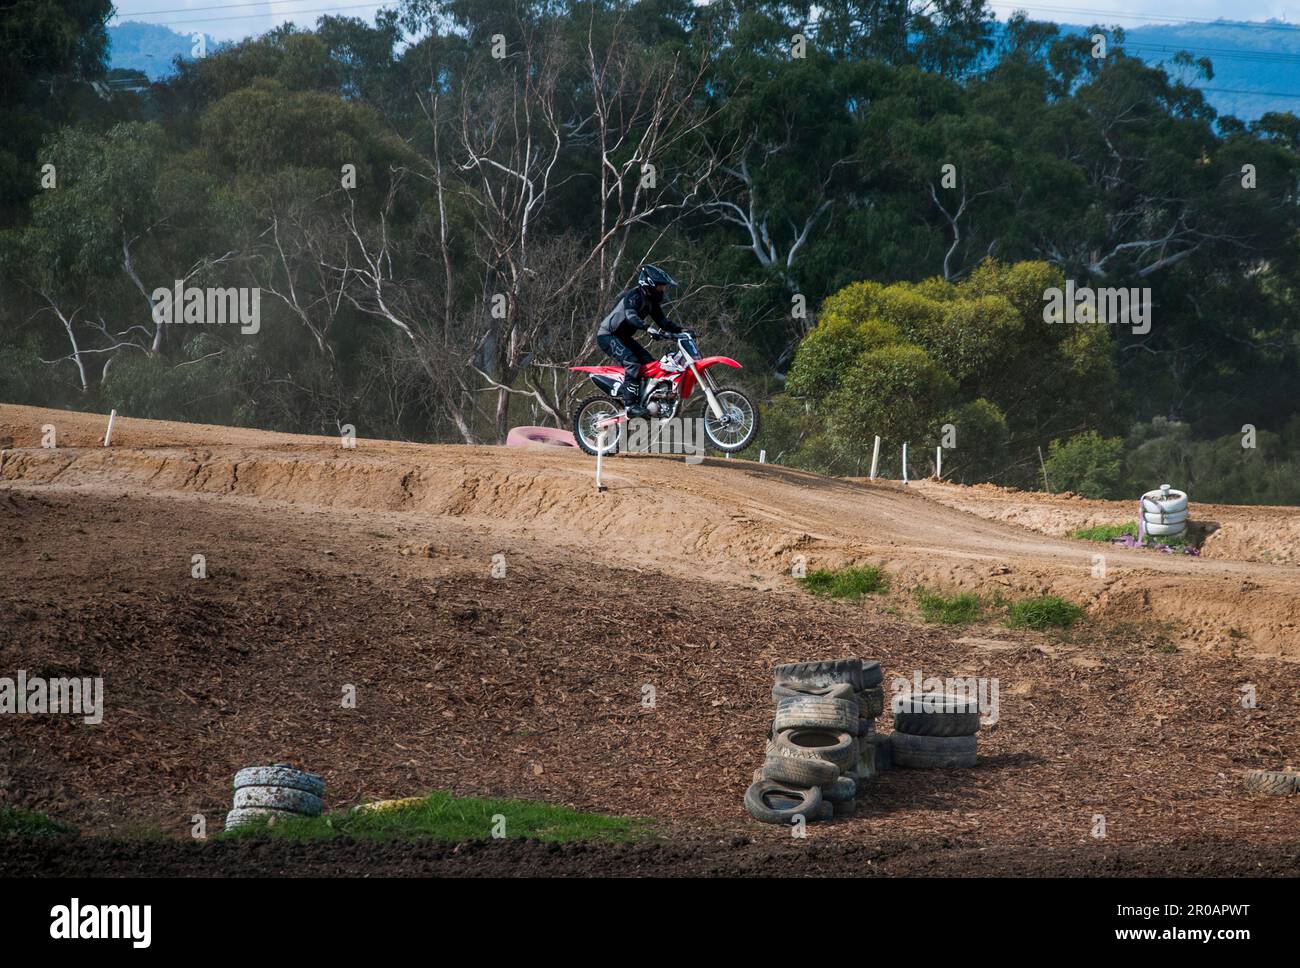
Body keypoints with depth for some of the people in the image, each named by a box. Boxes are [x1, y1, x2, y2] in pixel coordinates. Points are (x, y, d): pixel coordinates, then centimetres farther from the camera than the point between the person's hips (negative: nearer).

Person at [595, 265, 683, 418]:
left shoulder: (651, 301, 8)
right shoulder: (634, 296, -22)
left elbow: (662, 321, 11)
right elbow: (631, 316, -40)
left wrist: (680, 330, -5)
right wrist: (647, 328, -55)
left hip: (623, 336, 10)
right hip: (608, 335, -10)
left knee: (650, 363, 1)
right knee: (632, 363, -28)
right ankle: (630, 405, -32)